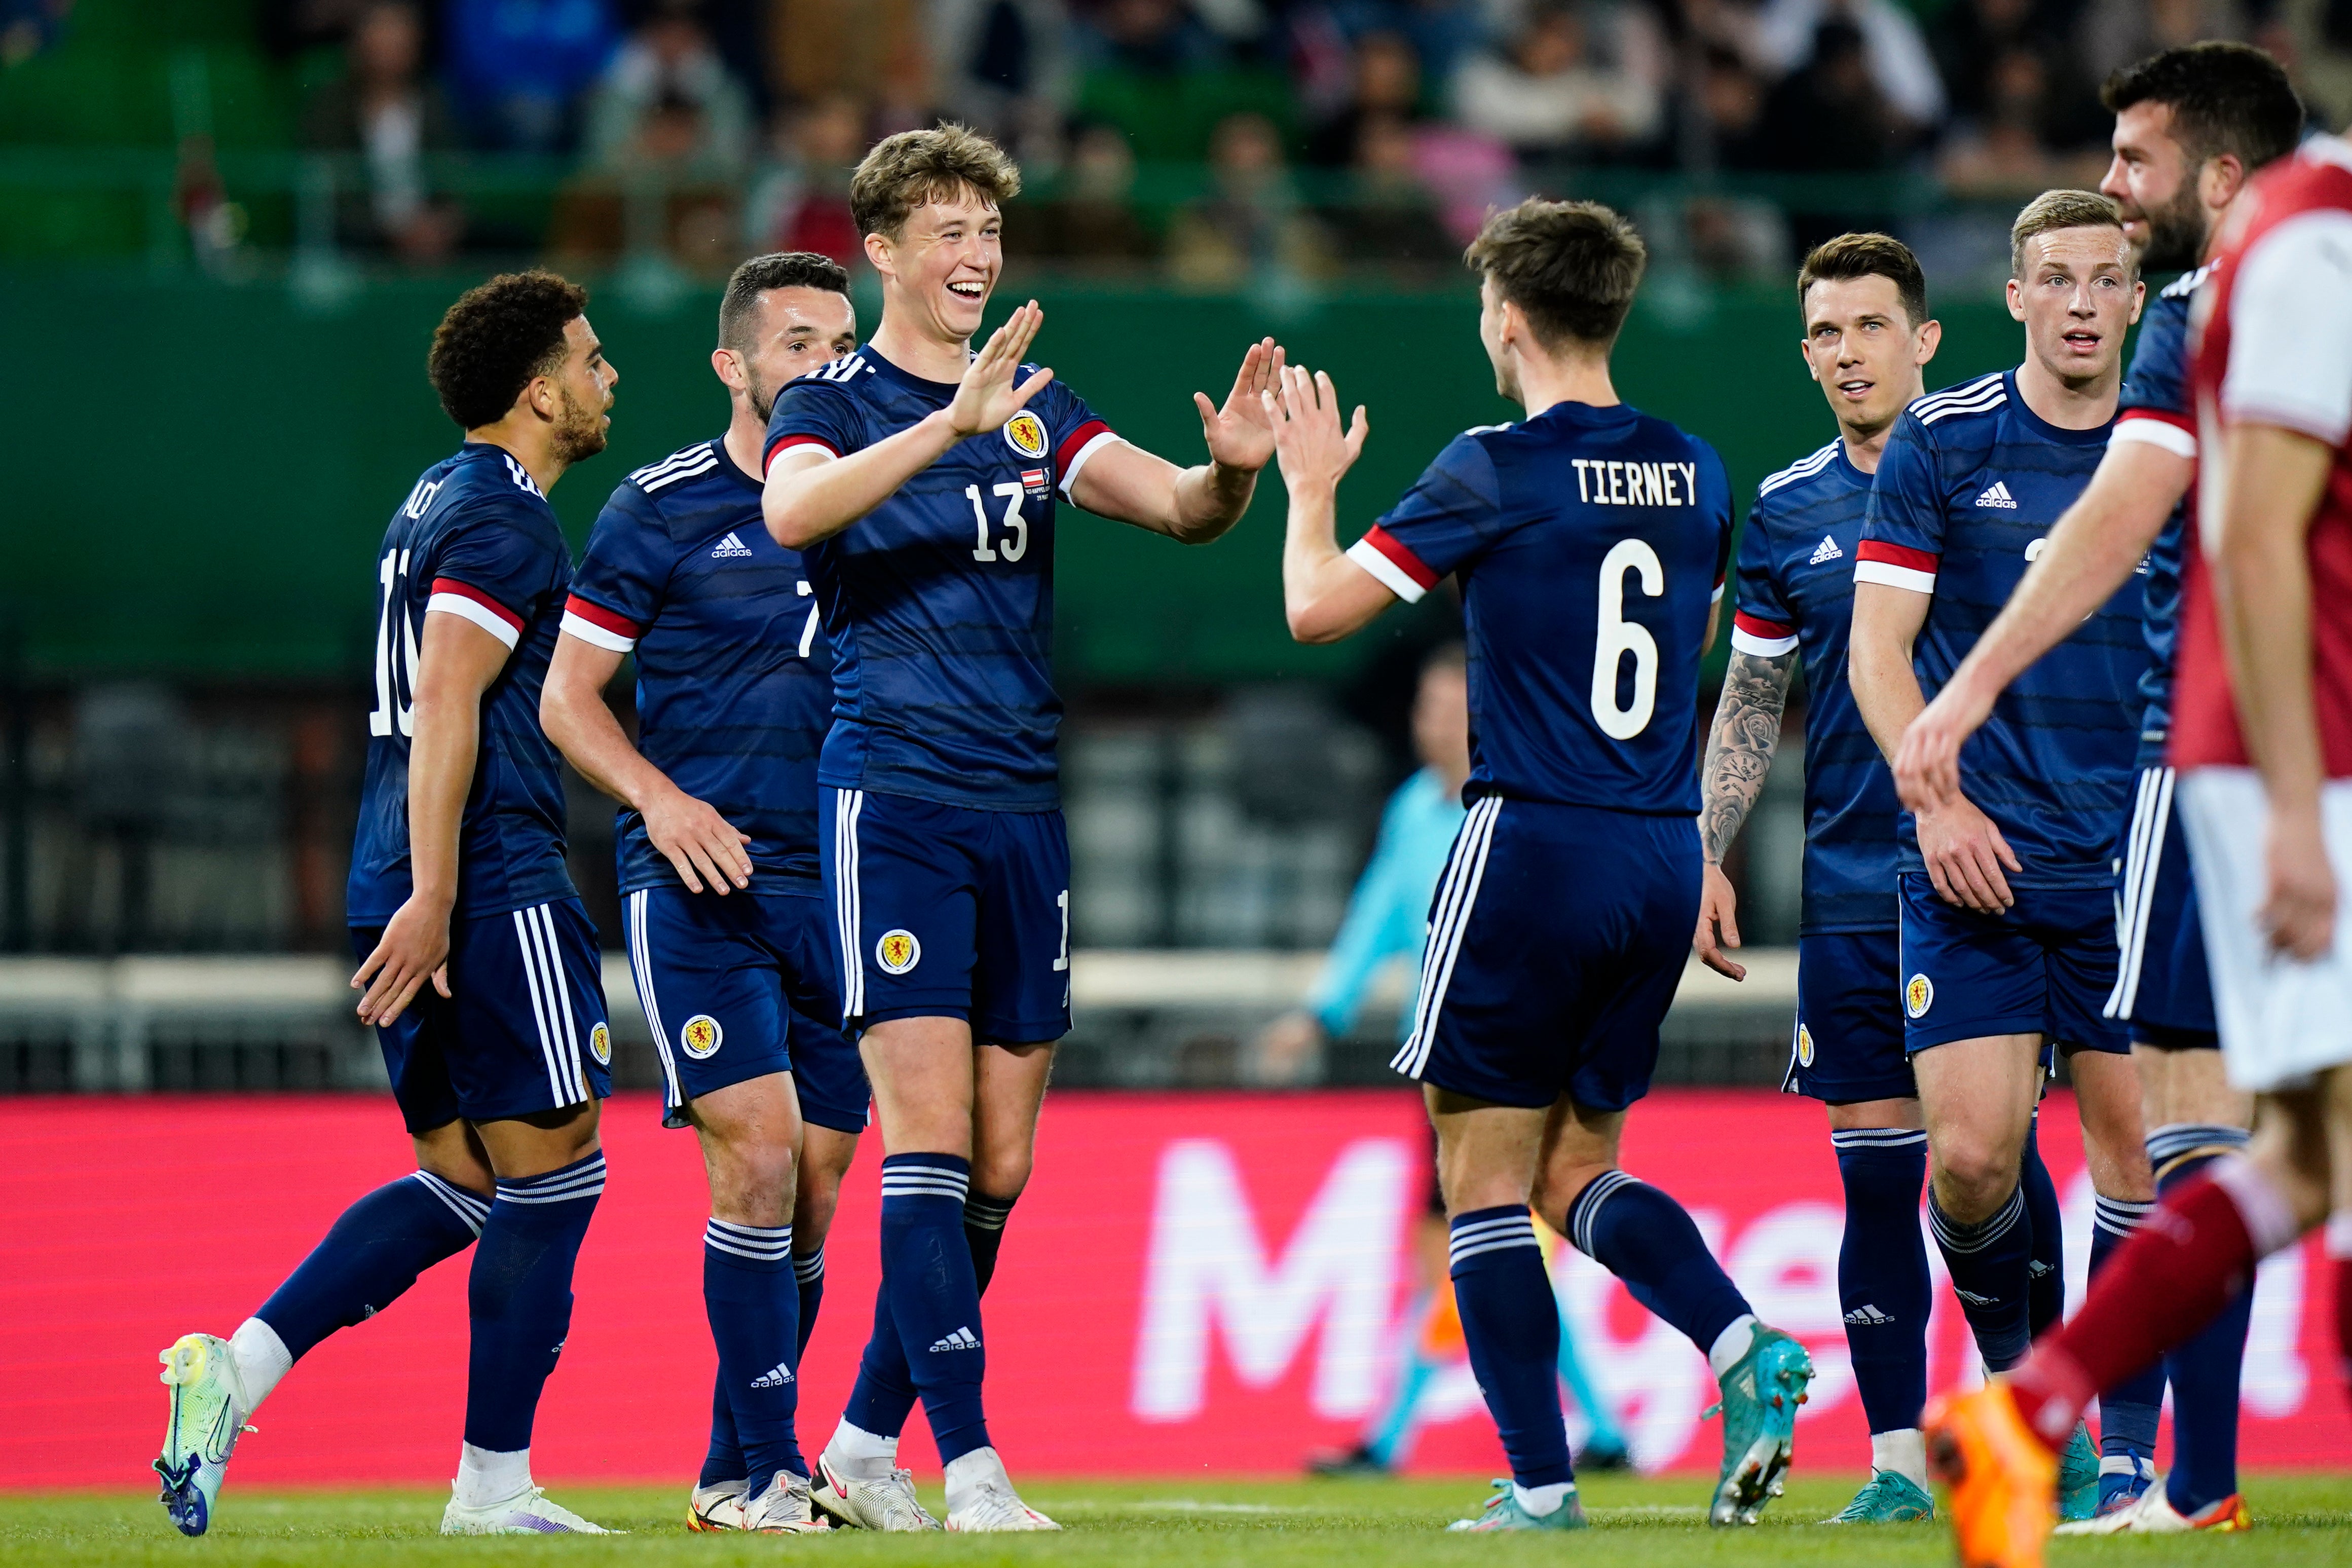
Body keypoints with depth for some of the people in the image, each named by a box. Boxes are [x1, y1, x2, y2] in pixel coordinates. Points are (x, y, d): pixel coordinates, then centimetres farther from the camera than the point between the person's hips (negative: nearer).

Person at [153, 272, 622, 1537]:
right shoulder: (503, 520, -11)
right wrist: (433, 895, -24)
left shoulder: (442, 503, 20)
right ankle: (494, 1483, 0)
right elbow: (448, 709, -19)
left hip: (407, 896, 10)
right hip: (494, 887, -10)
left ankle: (236, 1367, 0)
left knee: (465, 1182, 12)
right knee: (551, 1172, -2)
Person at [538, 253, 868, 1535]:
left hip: (840, 887, 5)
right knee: (755, 1160, -16)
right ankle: (772, 1469, -10)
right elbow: (567, 695, 1)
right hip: (696, 887, -5)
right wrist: (660, 798, -15)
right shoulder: (662, 506, -2)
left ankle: (733, 1476, 17)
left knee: (812, 1195, 4)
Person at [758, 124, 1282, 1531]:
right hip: (894, 802, -6)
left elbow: (1180, 509, 5)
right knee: (929, 1141, -12)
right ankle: (970, 1466, -14)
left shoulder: (1034, 409, 14)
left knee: (999, 1170, 5)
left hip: (1025, 816, 6)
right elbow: (791, 513, -22)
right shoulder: (833, 402, -1)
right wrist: (950, 425, -34)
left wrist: (1233, 468, -18)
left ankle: (865, 1446, 15)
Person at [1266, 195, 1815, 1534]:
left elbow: (1319, 609, -5)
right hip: (1663, 857, 6)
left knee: (1485, 1172, 3)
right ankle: (1746, 1347, -10)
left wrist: (1313, 486, 10)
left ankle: (1541, 1480, -2)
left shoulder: (1497, 471, -9)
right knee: (1581, 1167, 15)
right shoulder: (1692, 472, 9)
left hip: (1534, 845, -6)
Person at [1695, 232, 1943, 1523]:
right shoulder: (1787, 512, 9)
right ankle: (1898, 1458, 5)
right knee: (1875, 1179, 2)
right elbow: (1749, 703, 15)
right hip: (1850, 887, 3)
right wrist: (1710, 861, 8)